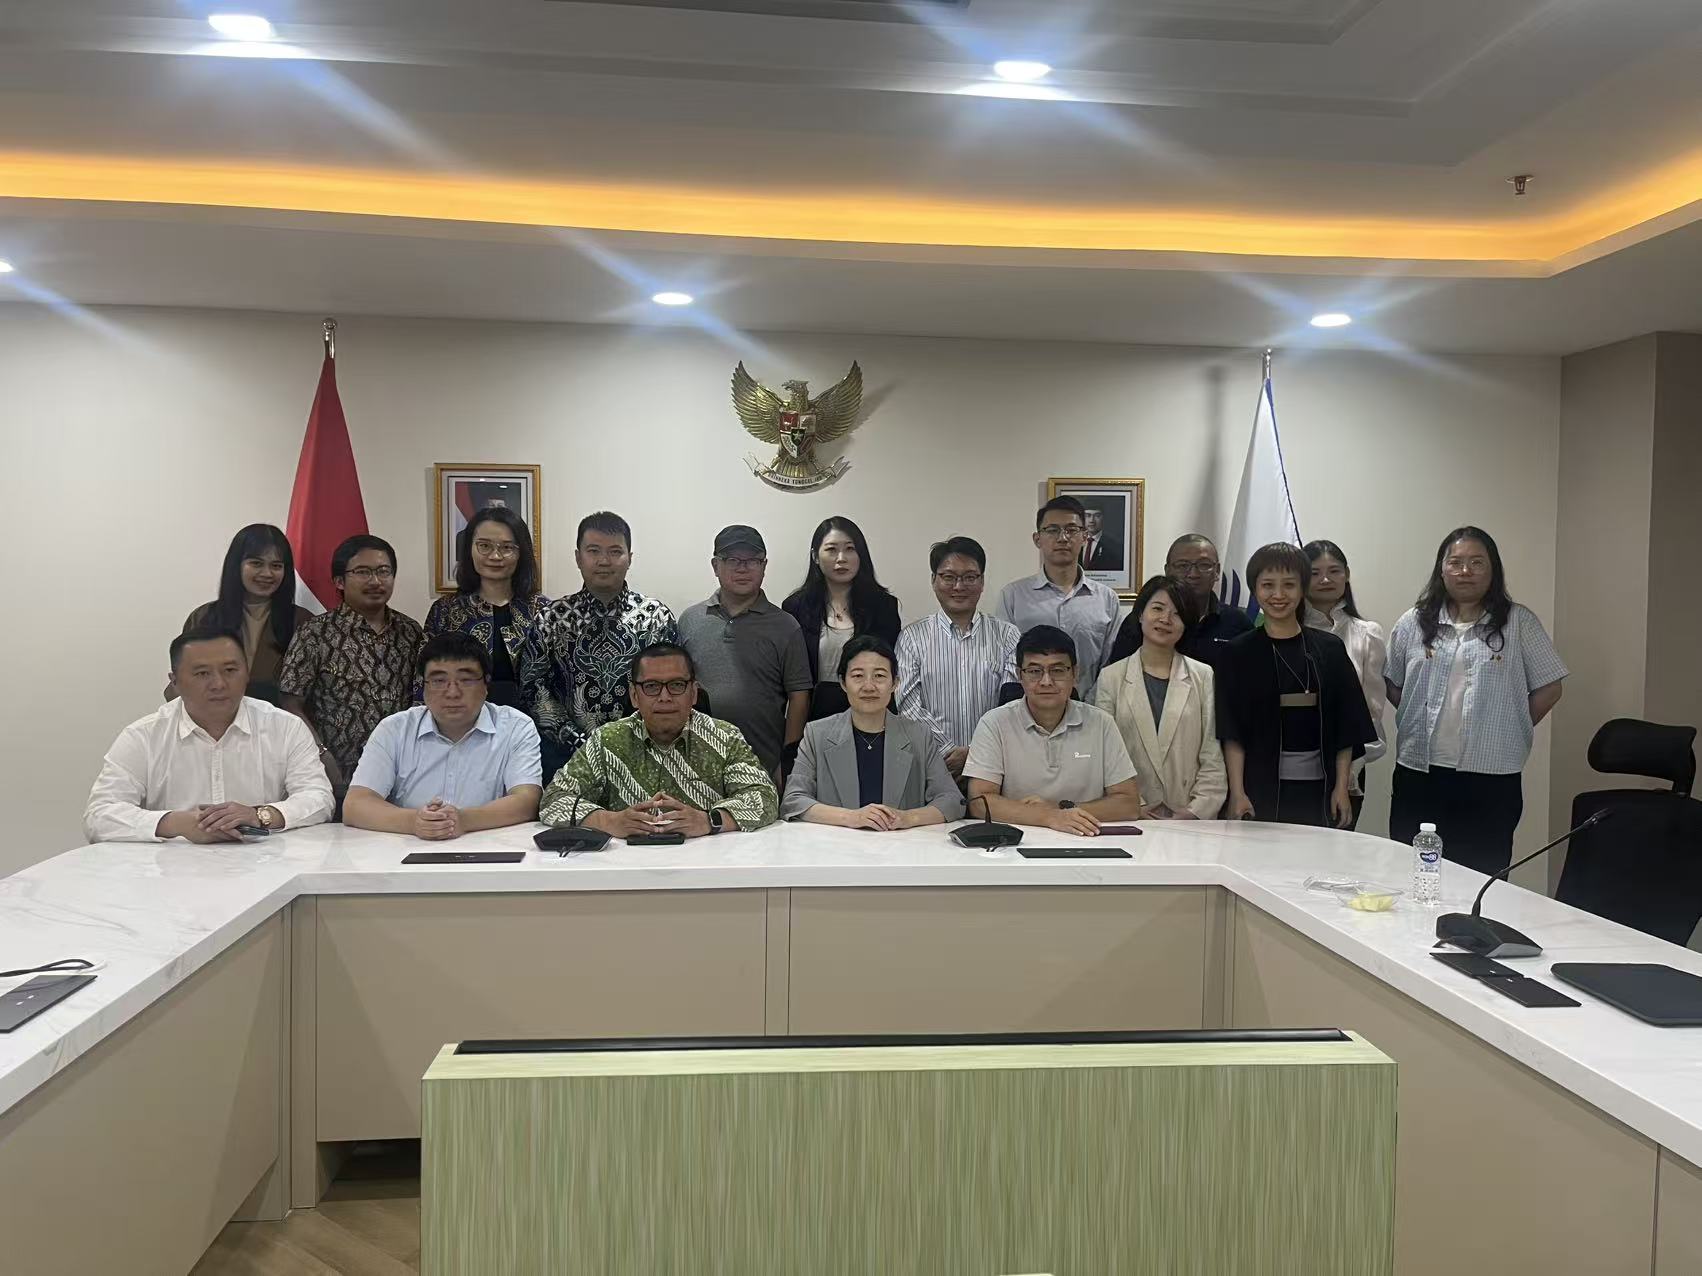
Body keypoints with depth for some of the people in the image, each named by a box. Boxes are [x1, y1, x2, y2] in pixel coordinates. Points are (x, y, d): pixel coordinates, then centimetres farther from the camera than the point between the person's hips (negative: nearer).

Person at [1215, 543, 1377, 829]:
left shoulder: (1329, 649, 7)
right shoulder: (1237, 653, 2)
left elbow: (1346, 728, 7)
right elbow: (1231, 731, -3)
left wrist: (1341, 787, 0)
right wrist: (1237, 792, -10)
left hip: (1318, 789, 2)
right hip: (1260, 787, -2)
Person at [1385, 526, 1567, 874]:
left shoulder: (1519, 623, 2)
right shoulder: (1413, 624, 7)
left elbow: (1548, 689, 4)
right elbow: (1393, 686, 14)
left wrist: (1506, 730, 3)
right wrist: (1425, 722, 6)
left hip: (1491, 777, -1)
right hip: (1419, 773, 2)